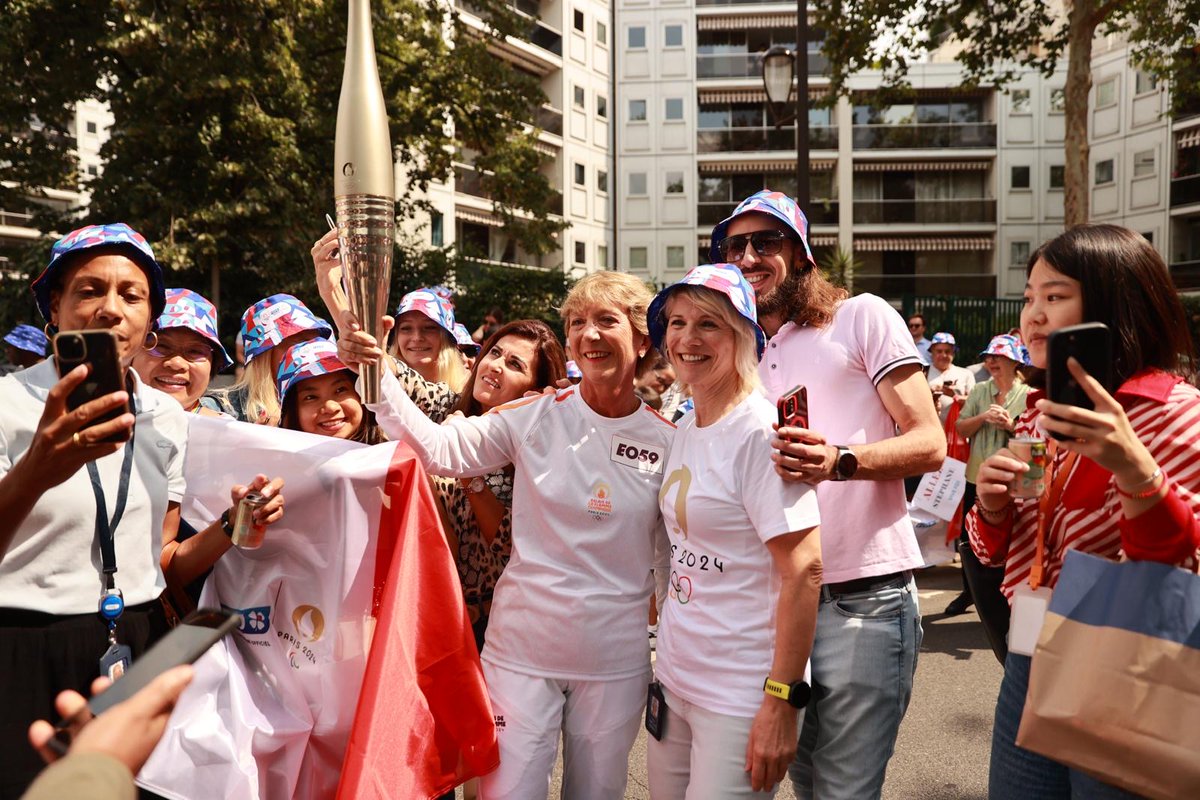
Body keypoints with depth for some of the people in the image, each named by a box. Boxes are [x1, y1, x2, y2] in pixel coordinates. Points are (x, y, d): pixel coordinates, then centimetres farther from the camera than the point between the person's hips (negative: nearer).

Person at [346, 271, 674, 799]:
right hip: (522, 651, -1)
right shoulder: (536, 417, -7)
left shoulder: (669, 440, -5)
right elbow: (437, 449, -19)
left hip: (615, 662, 1)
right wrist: (377, 373, -30)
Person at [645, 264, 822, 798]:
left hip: (741, 693, -7)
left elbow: (804, 572, -19)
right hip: (675, 675, 7)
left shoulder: (761, 432, -16)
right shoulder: (683, 431, 6)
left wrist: (782, 702, -20)